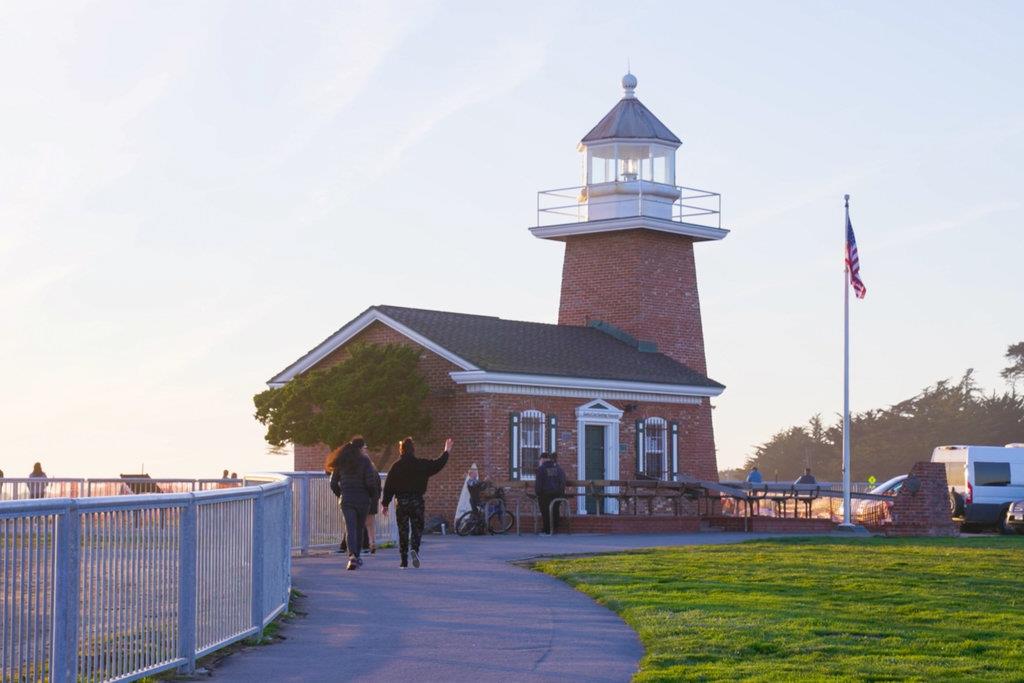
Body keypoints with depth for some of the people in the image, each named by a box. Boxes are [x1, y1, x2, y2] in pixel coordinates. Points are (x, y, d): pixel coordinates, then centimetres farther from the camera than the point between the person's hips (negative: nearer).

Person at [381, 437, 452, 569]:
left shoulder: (396, 466, -2)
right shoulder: (421, 465, -3)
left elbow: (388, 486, -1)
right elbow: (437, 465, 10)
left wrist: (385, 503, 6)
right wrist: (447, 452, 25)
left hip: (401, 502, 0)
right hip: (417, 501, 0)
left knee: (403, 530, 6)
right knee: (417, 528, 8)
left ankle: (404, 560, 6)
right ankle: (414, 549, -20)